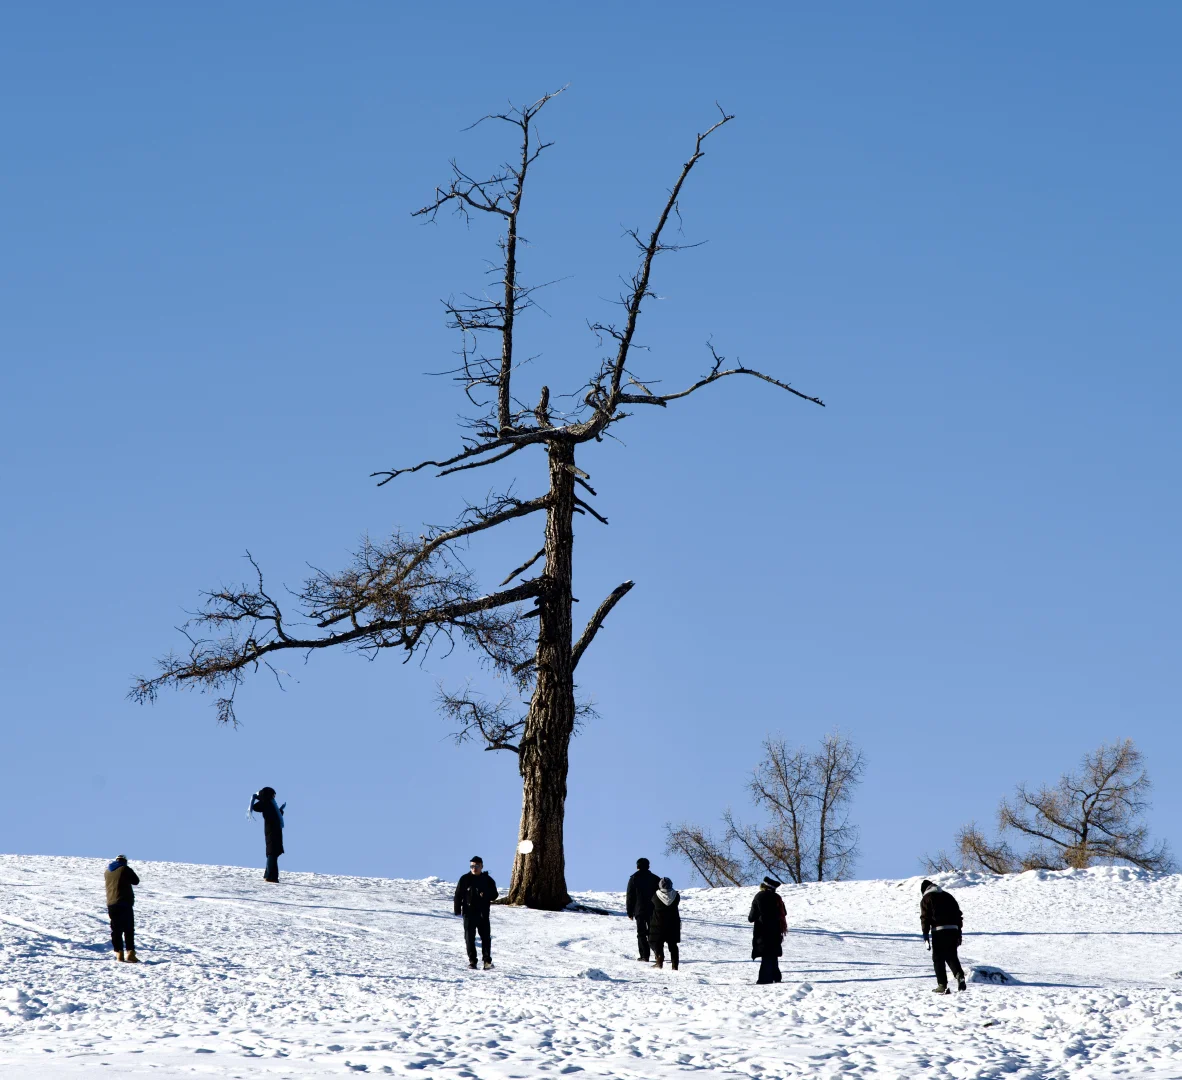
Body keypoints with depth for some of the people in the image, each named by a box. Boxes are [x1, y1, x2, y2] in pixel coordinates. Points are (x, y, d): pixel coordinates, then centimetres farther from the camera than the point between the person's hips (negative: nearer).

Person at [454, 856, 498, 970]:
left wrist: (486, 895, -12)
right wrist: (457, 909, -2)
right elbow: (458, 895, 4)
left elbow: (494, 895, 10)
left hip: (483, 913, 0)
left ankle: (487, 960, 2)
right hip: (469, 913, 0)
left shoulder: (488, 880, 6)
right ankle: (472, 960, 5)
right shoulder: (465, 879, 3)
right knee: (469, 938, 0)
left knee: (486, 937, -2)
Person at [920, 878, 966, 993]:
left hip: (938, 931, -5)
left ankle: (942, 985, -2)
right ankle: (960, 975, -8)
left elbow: (925, 917, -5)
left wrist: (925, 934, -6)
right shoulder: (948, 896, 20)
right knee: (952, 956, 15)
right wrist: (959, 933, 22)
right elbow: (958, 913, 20)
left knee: (938, 958, 3)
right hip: (953, 930, 5)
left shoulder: (926, 898, 4)